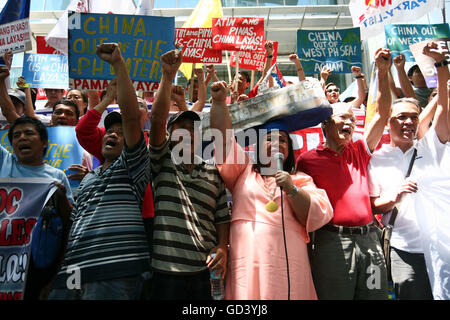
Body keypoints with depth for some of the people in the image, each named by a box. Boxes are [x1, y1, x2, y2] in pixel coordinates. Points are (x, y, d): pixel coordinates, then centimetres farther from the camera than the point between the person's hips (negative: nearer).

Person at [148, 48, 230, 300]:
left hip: (205, 270, 3)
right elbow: (157, 119, -11)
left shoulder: (213, 173, 12)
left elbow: (222, 216, 13)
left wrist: (222, 248, -3)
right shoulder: (162, 162, 3)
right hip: (166, 270, -3)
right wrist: (168, 76, -14)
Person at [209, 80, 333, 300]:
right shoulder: (244, 171, 15)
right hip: (246, 264, 0)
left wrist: (291, 189, -12)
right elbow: (224, 139, 7)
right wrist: (219, 102, -2)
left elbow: (316, 216, 1)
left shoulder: (301, 180, 14)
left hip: (287, 266, 0)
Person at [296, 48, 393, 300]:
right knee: (334, 294, 3)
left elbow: (382, 114, 7)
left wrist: (383, 71, 2)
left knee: (376, 294, 9)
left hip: (369, 239, 4)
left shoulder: (359, 152, 13)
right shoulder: (308, 159, 2)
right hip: (333, 240, -4)